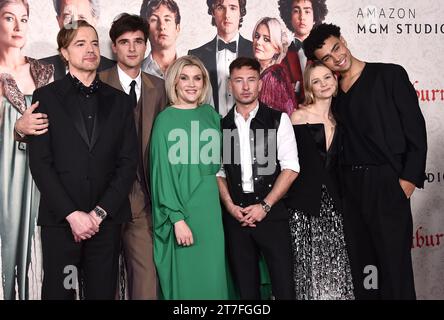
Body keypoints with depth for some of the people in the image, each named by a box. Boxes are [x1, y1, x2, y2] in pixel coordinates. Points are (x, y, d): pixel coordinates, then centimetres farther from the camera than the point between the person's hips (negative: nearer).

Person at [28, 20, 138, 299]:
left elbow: (129, 162, 4)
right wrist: (72, 214, -11)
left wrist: (99, 212, -6)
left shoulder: (119, 100, 10)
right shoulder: (46, 97, 4)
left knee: (103, 291, 6)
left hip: (107, 220, 2)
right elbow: (40, 163, -3)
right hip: (60, 220, -1)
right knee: (58, 291, 5)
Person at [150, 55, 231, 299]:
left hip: (211, 206, 5)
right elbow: (163, 172, -11)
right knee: (186, 276, 3)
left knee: (212, 275, 11)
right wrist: (177, 218, -16)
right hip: (183, 207, -5)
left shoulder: (210, 114, 8)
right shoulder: (166, 120, -7)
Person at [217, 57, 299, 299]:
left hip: (271, 211, -2)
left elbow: (290, 168, -4)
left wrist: (264, 206, -10)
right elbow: (218, 172, 10)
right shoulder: (222, 126, 10)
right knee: (245, 286, 10)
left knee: (283, 284, -3)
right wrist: (230, 206, -5)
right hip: (235, 214, 3)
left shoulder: (278, 120, 2)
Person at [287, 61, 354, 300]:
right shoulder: (299, 117, -4)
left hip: (332, 204, 4)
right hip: (305, 205, -4)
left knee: (336, 270, 4)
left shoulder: (338, 119, 12)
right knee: (310, 269, 0)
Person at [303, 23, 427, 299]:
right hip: (350, 185, 5)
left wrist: (410, 177, -13)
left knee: (394, 260, -3)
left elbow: (415, 128, -6)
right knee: (360, 260, 11)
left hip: (387, 182, -5)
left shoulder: (390, 75, -2)